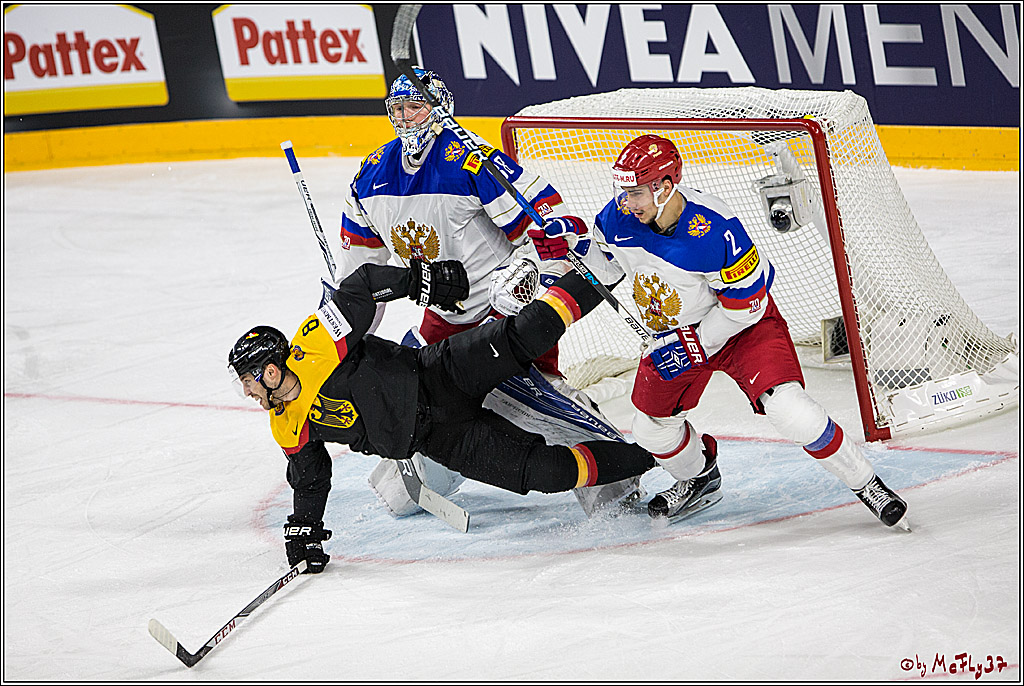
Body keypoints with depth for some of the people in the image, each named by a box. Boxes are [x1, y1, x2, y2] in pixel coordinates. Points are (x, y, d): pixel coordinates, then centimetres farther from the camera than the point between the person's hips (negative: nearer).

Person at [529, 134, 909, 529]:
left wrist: (697, 346, -21)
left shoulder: (714, 230, -34)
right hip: (672, 332, 6)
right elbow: (605, 267, 5)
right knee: (652, 428, 9)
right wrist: (569, 247, -15)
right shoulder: (620, 218, -16)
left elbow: (745, 303, -24)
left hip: (743, 324, -6)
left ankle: (865, 485, -6)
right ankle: (700, 480, 41)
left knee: (788, 409, -23)